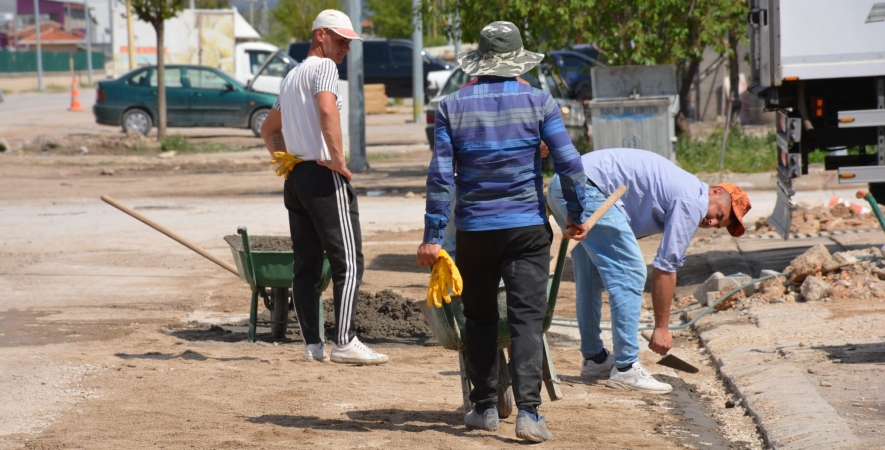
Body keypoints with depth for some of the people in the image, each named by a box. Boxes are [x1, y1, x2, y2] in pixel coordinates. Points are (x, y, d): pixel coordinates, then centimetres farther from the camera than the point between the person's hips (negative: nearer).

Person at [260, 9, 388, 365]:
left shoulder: (291, 78, 23)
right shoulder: (324, 67, -6)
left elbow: (269, 129, 32)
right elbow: (327, 110, -26)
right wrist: (338, 158, -21)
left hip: (295, 177, 9)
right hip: (324, 177, -9)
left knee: (306, 265, 8)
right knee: (348, 261, -10)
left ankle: (311, 345, 8)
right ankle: (344, 343, -16)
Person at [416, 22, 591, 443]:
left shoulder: (452, 107, -1)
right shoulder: (538, 102, -3)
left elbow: (440, 175, -5)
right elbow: (569, 162, -6)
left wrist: (432, 235, -2)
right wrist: (578, 214, 6)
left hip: (474, 230, 1)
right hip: (527, 227, -1)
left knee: (479, 319, 15)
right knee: (527, 319, -3)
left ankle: (484, 408, 19)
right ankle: (528, 411, -16)